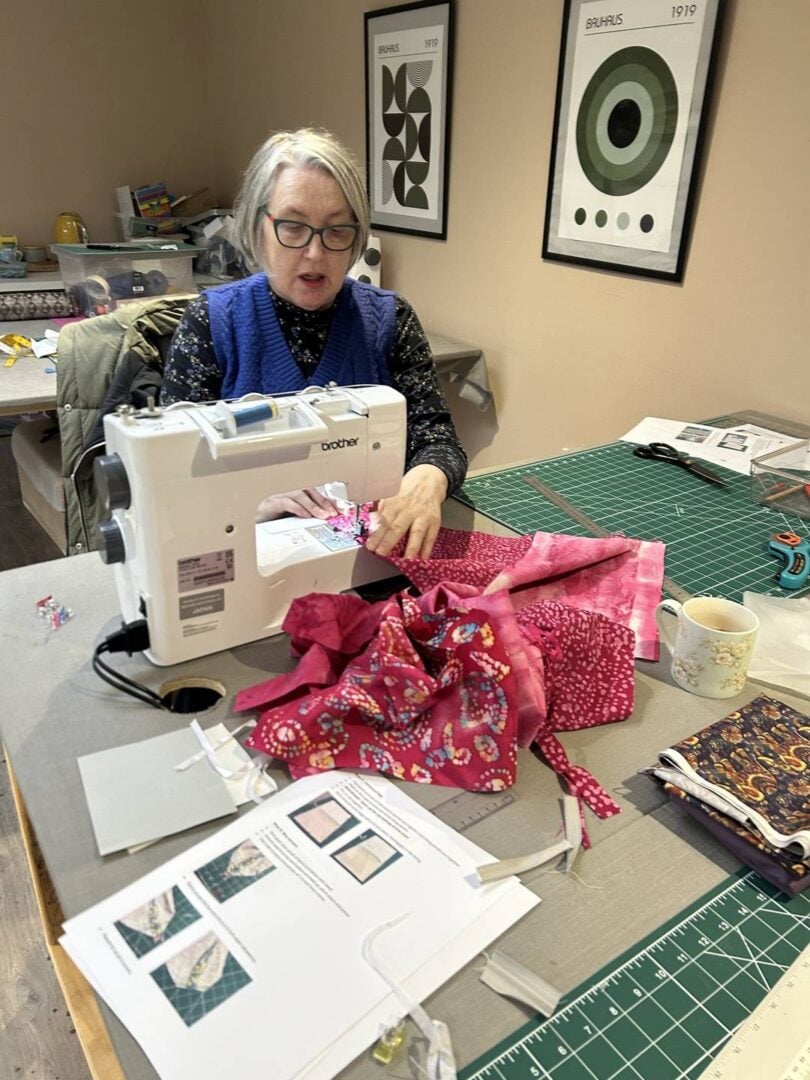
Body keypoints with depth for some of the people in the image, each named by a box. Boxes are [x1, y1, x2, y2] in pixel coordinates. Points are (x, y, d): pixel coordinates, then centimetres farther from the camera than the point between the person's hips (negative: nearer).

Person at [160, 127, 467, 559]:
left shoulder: (388, 319, 0)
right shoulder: (211, 322, -4)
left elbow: (435, 436, -5)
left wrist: (427, 481, -29)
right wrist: (255, 499, -27)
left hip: (371, 542, 5)